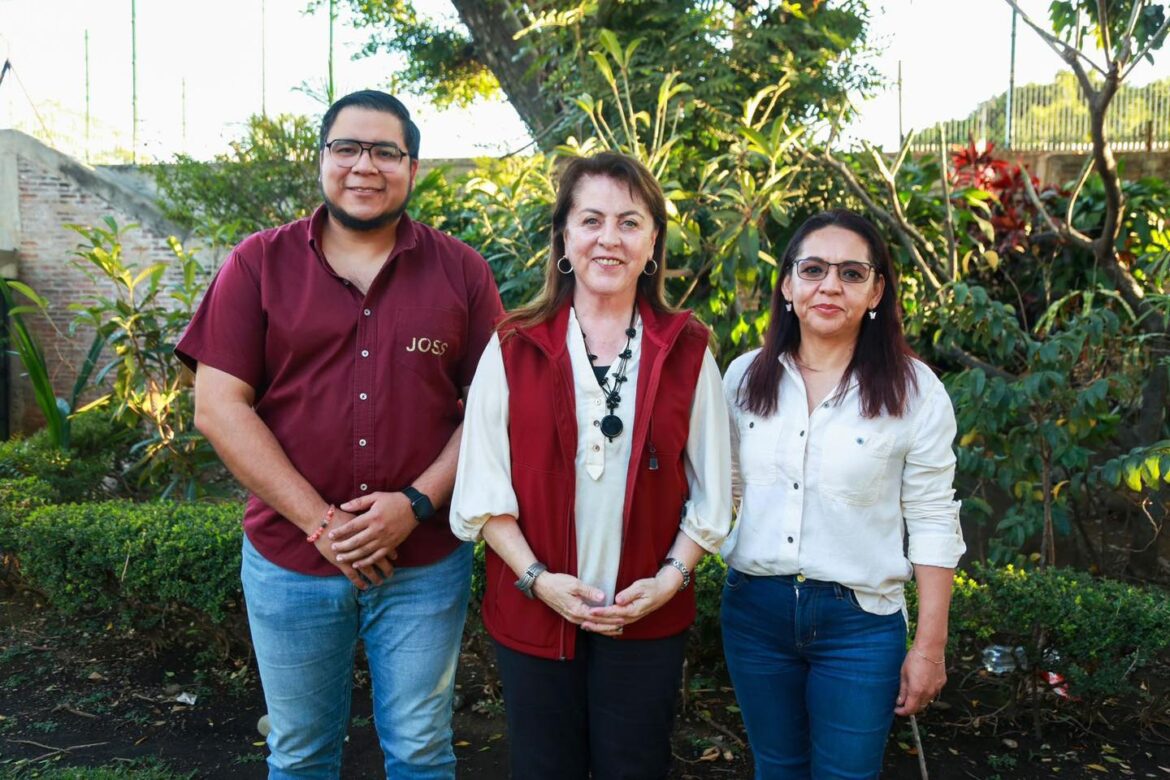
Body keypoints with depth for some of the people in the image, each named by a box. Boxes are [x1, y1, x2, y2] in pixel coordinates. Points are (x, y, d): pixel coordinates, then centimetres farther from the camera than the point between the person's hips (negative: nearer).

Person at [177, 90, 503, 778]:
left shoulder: (461, 271, 0)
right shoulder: (259, 264, -1)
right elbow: (219, 407, -6)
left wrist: (418, 503, -15)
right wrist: (319, 522, -13)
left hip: (426, 562, 0)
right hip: (290, 561, 1)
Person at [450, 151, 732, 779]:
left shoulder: (686, 351, 0)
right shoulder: (514, 348, -3)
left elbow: (711, 492, 4)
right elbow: (484, 488, -4)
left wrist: (670, 577, -7)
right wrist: (538, 579, -12)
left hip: (648, 619, 1)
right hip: (533, 612, 0)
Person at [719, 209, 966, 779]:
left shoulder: (914, 392, -9)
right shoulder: (745, 378, -1)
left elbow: (933, 525, -6)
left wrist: (929, 646, -6)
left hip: (860, 621, -3)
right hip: (755, 608, 3)